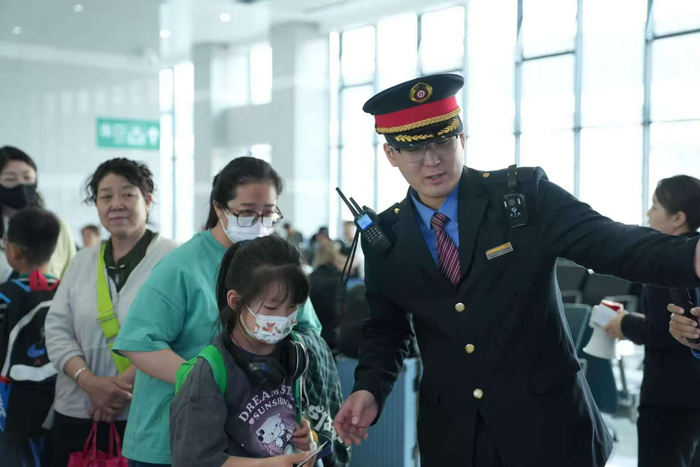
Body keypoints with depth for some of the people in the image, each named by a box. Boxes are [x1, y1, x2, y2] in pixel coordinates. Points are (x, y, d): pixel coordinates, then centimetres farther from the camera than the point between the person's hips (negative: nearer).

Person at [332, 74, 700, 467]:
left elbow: (612, 242, -15)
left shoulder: (525, 194, -9)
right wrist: (370, 389, -11)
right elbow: (386, 328, 8)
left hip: (547, 422, -2)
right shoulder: (385, 238, 0)